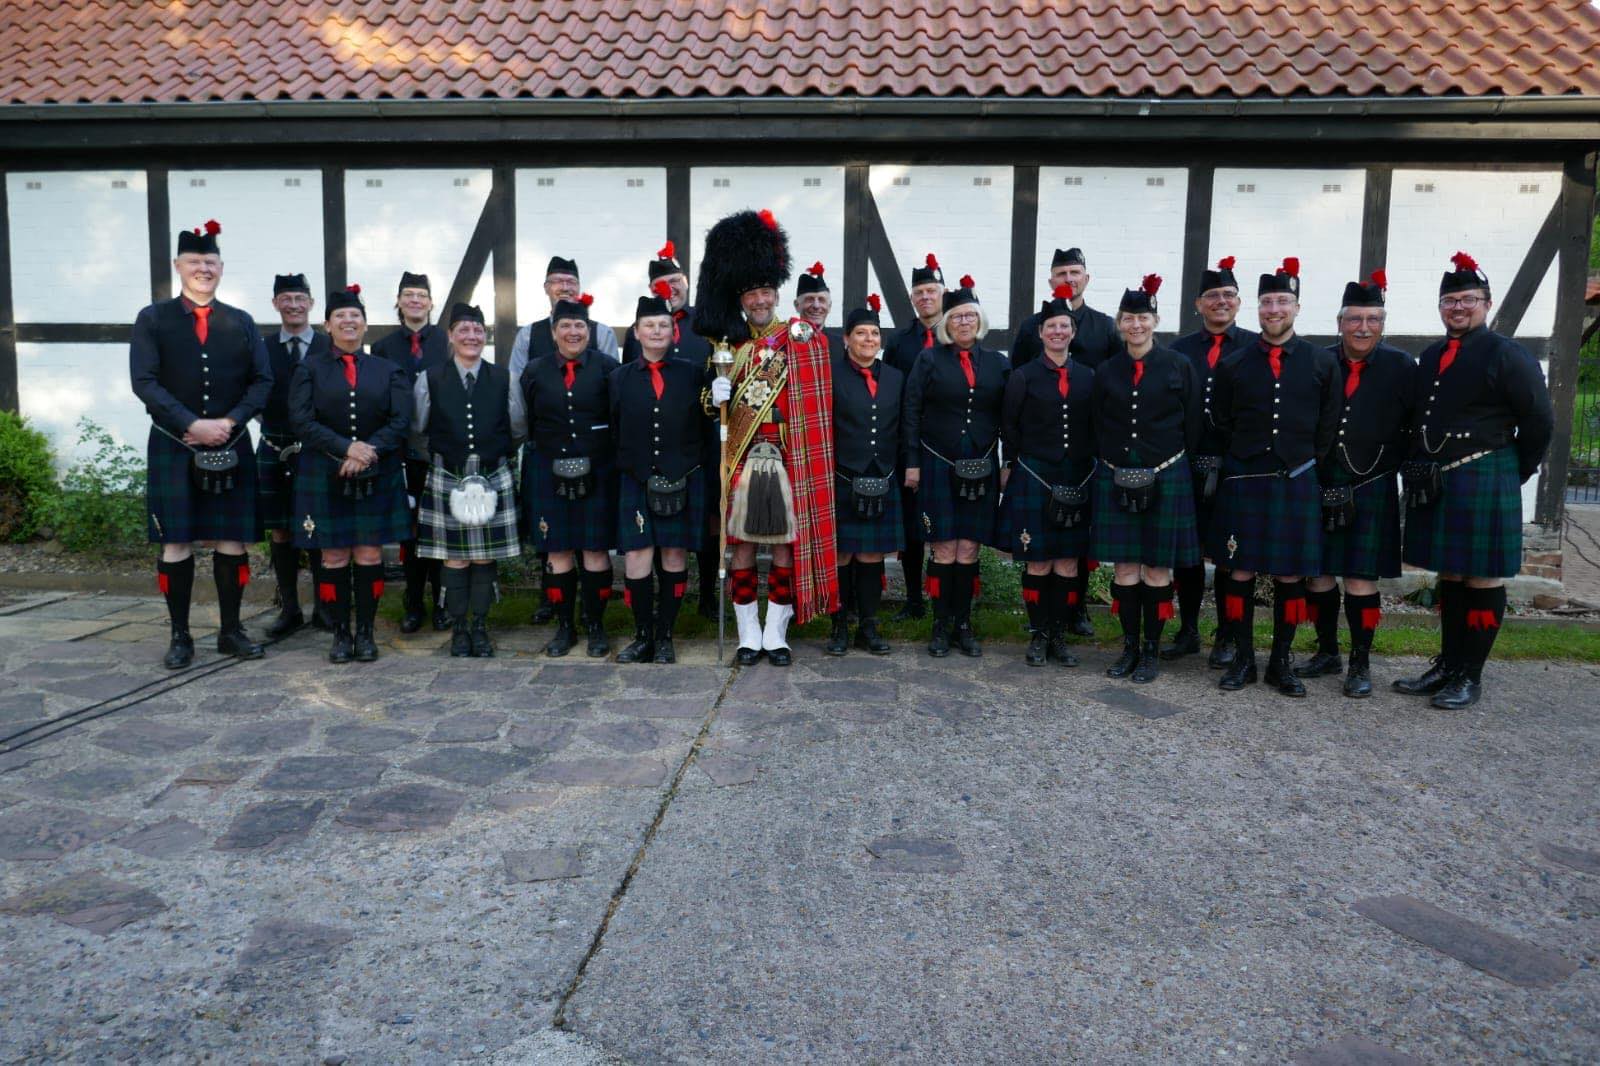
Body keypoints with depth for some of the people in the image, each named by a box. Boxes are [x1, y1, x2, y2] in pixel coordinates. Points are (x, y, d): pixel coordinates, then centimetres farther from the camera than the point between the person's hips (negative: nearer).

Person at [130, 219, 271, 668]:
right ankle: (180, 636, 11)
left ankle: (231, 631, 15)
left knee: (232, 541, 4)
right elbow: (144, 381, -7)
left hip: (231, 447, 2)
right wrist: (193, 424, -17)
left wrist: (229, 422, -12)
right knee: (176, 544, 1)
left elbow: (262, 381, 3)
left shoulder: (241, 322, 9)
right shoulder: (153, 319, 3)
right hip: (173, 447, -2)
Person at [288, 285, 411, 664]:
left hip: (377, 477, 1)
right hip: (325, 477, 0)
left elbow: (400, 420, -2)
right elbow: (301, 420, -6)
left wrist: (369, 451, -16)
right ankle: (341, 634, 12)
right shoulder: (309, 369, 6)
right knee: (334, 557, 2)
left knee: (370, 554, 2)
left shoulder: (388, 371, 9)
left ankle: (366, 633, 12)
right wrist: (346, 448, -18)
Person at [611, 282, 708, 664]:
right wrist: (629, 462, 3)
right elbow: (614, 428, 9)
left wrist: (693, 468, 0)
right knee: (637, 558, -3)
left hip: (682, 481, 0)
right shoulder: (620, 378, 5)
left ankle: (665, 638, 15)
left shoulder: (693, 374, 3)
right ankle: (643, 637, 11)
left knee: (674, 557, 4)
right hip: (636, 481, 0)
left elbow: (706, 424, 6)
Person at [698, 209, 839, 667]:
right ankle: (749, 634, 16)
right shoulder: (730, 343, 7)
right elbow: (716, 406, 10)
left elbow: (810, 401, 1)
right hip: (741, 460, 2)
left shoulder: (800, 337, 2)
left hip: (786, 461, -1)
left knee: (785, 545, 4)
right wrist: (717, 395, -8)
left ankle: (776, 633, 16)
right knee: (741, 545, 4)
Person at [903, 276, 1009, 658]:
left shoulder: (998, 363, 8)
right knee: (944, 551, -2)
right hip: (938, 467, -2)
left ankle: (963, 624, 15)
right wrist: (912, 463, -6)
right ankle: (941, 626, 9)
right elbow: (911, 414, -1)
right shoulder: (929, 360, 0)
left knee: (968, 551, 4)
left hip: (980, 469, 2)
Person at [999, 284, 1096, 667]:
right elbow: (1009, 428, 2)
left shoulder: (1088, 377, 9)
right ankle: (1038, 636, 13)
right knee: (1037, 563, 0)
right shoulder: (1022, 376, 0)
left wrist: (1092, 470, 7)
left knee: (1068, 563, 5)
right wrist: (1013, 466, -1)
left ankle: (1059, 636, 16)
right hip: (1034, 479, -3)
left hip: (1076, 482, 3)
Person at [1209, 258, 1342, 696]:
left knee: (1291, 575, 5)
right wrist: (1245, 458, 10)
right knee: (1240, 572, 2)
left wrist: (1305, 463, 6)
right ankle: (1243, 659, 14)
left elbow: (1329, 427, 7)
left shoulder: (1323, 363, 2)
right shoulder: (1233, 365, 2)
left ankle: (1282, 661, 17)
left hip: (1297, 483, 0)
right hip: (1243, 482, 0)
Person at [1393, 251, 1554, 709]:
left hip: (1483, 486, -6)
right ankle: (1447, 666, 23)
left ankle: (1470, 677, 8)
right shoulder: (1431, 357, 14)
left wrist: (1512, 474, 0)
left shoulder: (1506, 354, -6)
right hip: (1434, 485, 7)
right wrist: (1420, 471, 12)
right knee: (1449, 576, 13)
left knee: (1483, 580, 1)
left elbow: (1539, 421, -5)